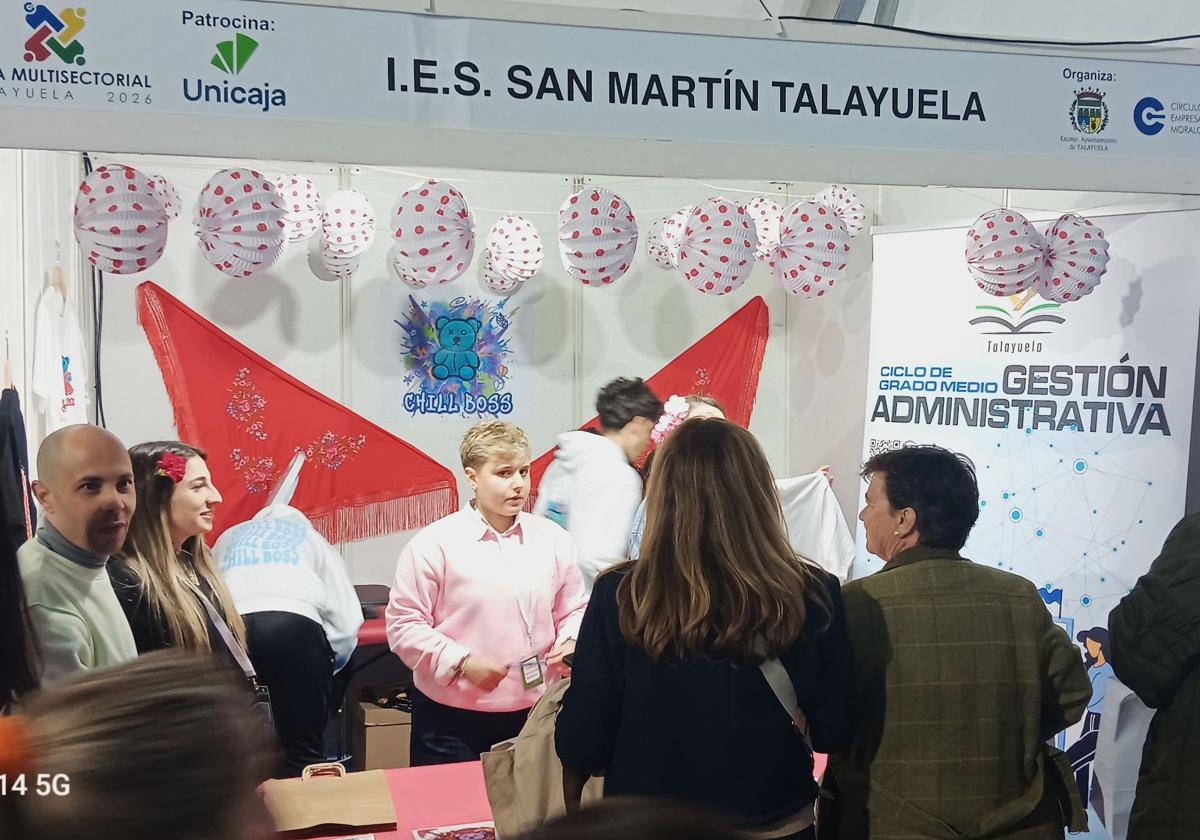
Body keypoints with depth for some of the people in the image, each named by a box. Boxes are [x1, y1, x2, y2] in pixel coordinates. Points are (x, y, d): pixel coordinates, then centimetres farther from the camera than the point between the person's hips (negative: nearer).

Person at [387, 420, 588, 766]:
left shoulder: (553, 539, 5)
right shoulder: (434, 544, -9)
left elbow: (573, 610, 15)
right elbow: (404, 623, -8)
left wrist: (570, 642, -6)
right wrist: (463, 663, -17)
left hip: (534, 715, 4)